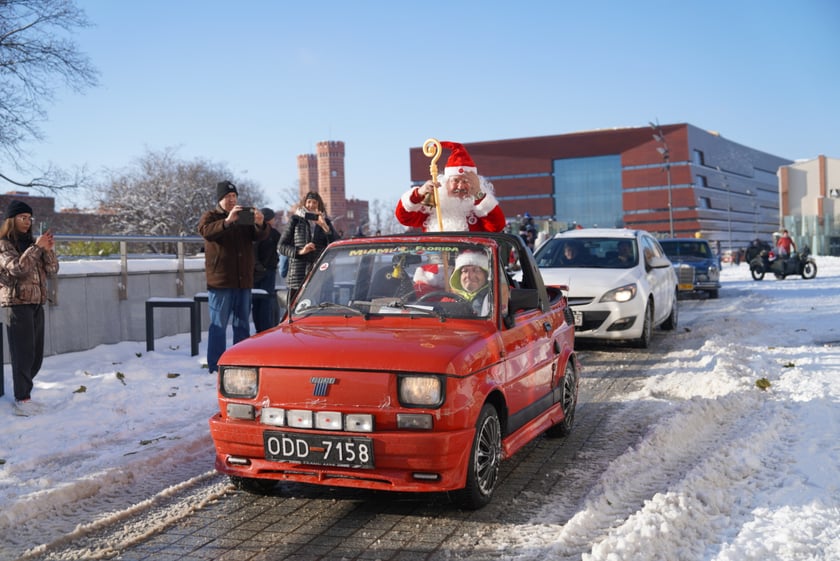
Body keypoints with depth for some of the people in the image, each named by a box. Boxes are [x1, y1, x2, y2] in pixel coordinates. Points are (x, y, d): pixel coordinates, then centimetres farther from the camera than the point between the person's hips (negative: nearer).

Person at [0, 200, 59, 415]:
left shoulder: (31, 242, 14)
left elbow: (52, 270, 9)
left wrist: (49, 249, -7)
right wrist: (37, 247, -20)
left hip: (37, 303, 6)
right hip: (17, 303, -6)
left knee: (36, 354, 8)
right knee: (23, 353, -8)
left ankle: (22, 391, 21)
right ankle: (22, 399, -4)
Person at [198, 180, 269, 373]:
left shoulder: (245, 218, 14)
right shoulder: (210, 217, 1)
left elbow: (260, 235, 0)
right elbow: (206, 231, -21)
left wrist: (260, 223, -23)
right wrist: (227, 221, -36)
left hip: (244, 281, 5)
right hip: (220, 281, -5)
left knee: (243, 325, 10)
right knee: (219, 325, -6)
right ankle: (216, 367, -4)